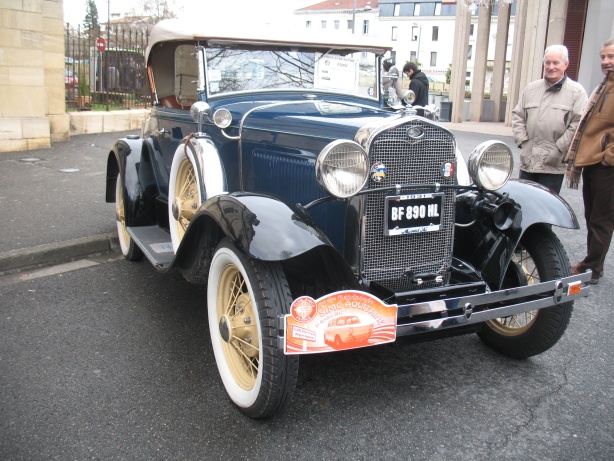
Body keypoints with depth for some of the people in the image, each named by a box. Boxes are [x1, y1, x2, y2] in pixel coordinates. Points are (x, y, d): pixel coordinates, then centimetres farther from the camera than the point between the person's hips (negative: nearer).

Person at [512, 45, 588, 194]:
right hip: (527, 161, 4)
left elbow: (579, 124, -9)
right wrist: (522, 141, 1)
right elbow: (517, 116, 13)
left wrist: (558, 149, -13)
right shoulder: (531, 88, 13)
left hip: (553, 165, -4)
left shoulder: (576, 91, -2)